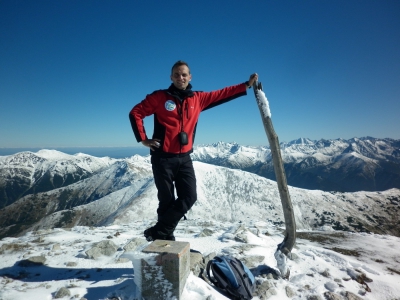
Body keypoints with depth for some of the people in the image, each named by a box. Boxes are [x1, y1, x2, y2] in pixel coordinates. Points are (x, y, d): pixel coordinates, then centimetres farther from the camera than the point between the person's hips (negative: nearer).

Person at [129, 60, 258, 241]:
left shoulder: (197, 99, 8)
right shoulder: (160, 97, -2)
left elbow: (222, 94, 15)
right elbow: (136, 113, 3)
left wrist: (247, 85, 14)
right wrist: (143, 139, -4)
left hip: (184, 158, 4)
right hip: (163, 158, -4)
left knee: (189, 197, 0)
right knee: (167, 200, 3)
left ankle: (159, 232, 14)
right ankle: (166, 237, 21)